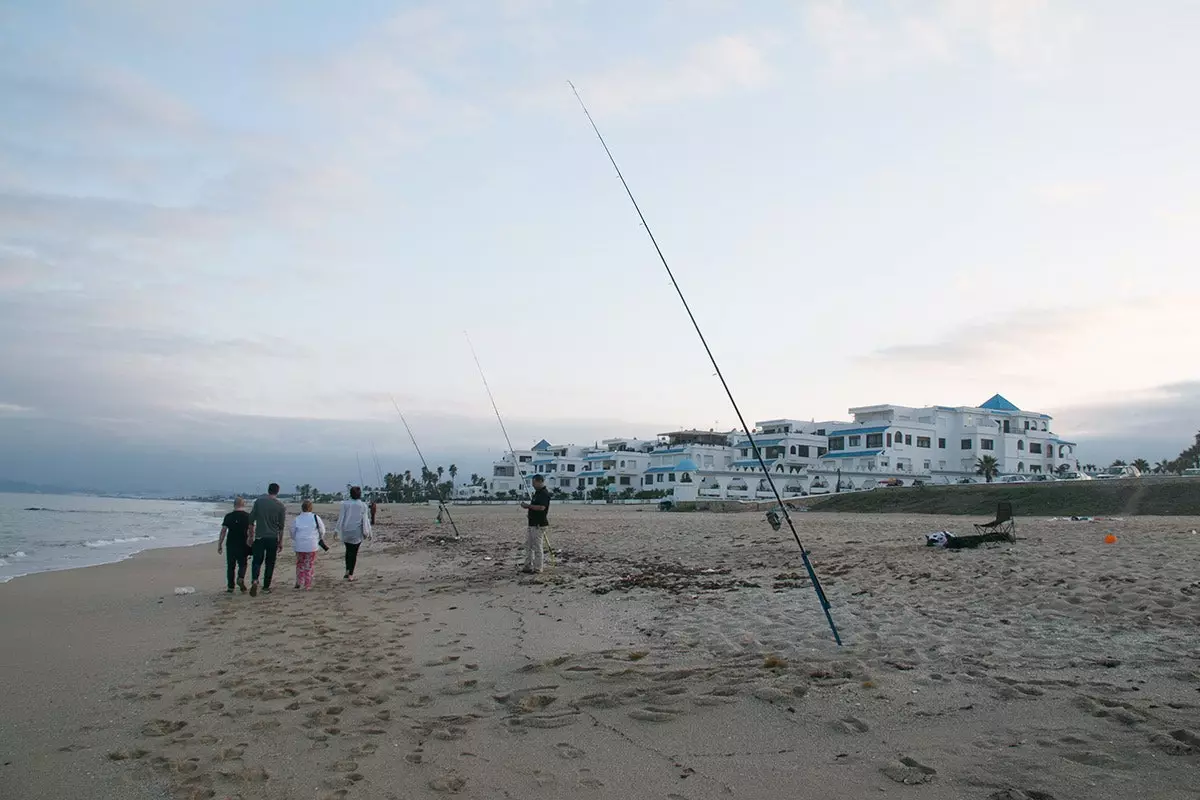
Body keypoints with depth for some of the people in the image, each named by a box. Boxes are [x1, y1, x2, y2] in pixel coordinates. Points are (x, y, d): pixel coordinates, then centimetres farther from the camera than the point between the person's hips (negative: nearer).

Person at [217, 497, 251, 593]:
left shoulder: (228, 516, 0)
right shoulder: (248, 516, -2)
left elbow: (223, 531, 0)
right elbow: (250, 532, -4)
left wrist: (219, 545, 6)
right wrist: (250, 543, 3)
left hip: (230, 545, 1)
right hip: (243, 545, -1)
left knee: (230, 566, 9)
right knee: (242, 564, 13)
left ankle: (230, 587, 9)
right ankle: (241, 578, -13)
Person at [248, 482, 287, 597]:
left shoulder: (258, 501, 0)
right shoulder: (281, 505, -3)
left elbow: (251, 521, 2)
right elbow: (281, 526, 0)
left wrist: (251, 536, 11)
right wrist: (281, 542, 8)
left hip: (259, 537, 1)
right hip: (273, 538, 0)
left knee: (256, 561, 7)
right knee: (270, 563, 9)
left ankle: (254, 580, -18)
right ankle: (266, 587, 12)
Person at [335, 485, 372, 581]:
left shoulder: (345, 504, -4)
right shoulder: (363, 506, -5)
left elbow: (341, 518, -3)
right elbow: (365, 520, -4)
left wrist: (337, 530, 3)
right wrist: (368, 532, 2)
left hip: (346, 531, 1)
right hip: (357, 532, -1)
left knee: (348, 551, 20)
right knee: (354, 552, 7)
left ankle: (347, 570, 8)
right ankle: (350, 574, 6)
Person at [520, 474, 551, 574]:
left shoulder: (544, 494, -15)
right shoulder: (537, 493, 17)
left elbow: (541, 507, -27)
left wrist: (528, 506, -18)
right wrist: (528, 506, 7)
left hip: (538, 524, -10)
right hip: (532, 523, 10)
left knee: (537, 546, -4)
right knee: (528, 545, 13)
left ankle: (537, 568, 3)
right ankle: (528, 566, 19)